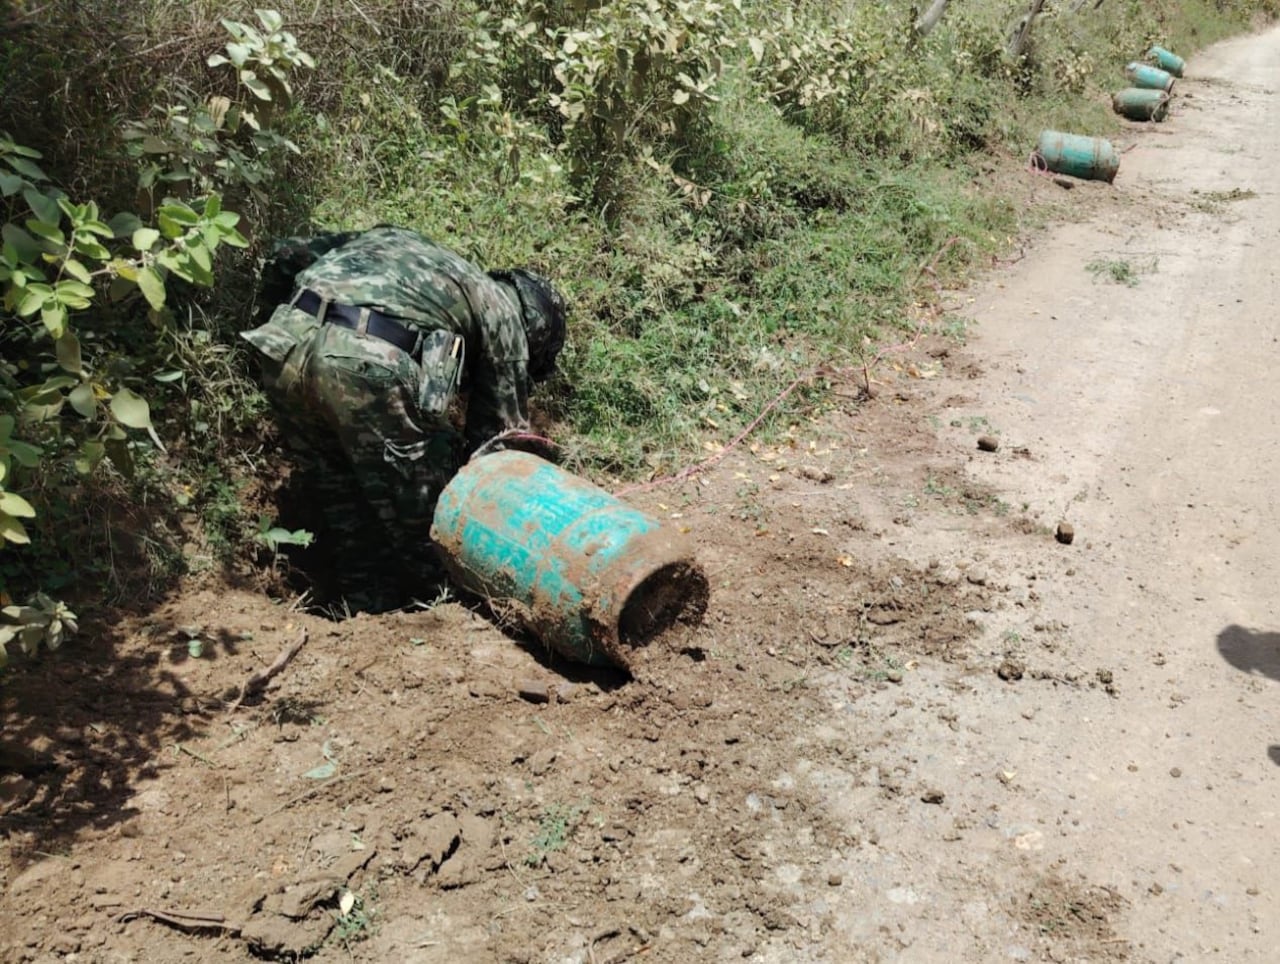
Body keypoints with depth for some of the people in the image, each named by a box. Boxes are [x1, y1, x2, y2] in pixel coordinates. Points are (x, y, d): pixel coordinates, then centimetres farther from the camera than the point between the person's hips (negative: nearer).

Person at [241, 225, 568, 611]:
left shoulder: (391, 239, 37)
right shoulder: (503, 314, 21)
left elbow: (285, 257, 32)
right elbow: (498, 435, 21)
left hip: (282, 342, 6)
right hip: (370, 363, -6)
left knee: (339, 500, 24)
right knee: (416, 514, 14)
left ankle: (369, 605, 38)